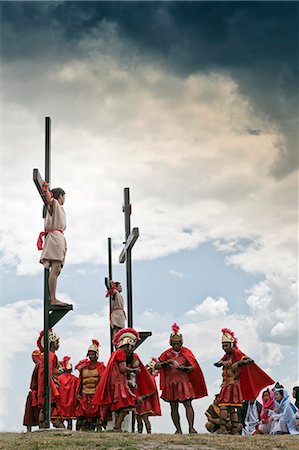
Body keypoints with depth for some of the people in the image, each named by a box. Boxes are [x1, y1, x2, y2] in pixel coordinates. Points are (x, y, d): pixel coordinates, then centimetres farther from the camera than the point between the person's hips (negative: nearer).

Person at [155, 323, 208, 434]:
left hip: (184, 382, -2)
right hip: (171, 383, 2)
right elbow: (156, 366, 3)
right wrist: (166, 362, -14)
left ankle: (191, 427, -14)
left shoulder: (186, 352, 3)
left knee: (188, 404, -13)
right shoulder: (167, 354, 7)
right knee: (174, 407, 3)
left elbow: (192, 367, -3)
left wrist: (182, 368, -19)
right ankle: (178, 429, 9)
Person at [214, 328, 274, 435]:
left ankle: (223, 429, -17)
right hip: (226, 384, 9)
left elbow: (250, 360, -20)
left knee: (224, 406, -14)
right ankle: (235, 430, 10)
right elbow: (216, 364, 11)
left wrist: (238, 364, -31)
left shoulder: (237, 353, -7)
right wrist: (222, 362, -11)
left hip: (233, 384, -9)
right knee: (231, 408, 8)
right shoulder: (227, 355, 18)